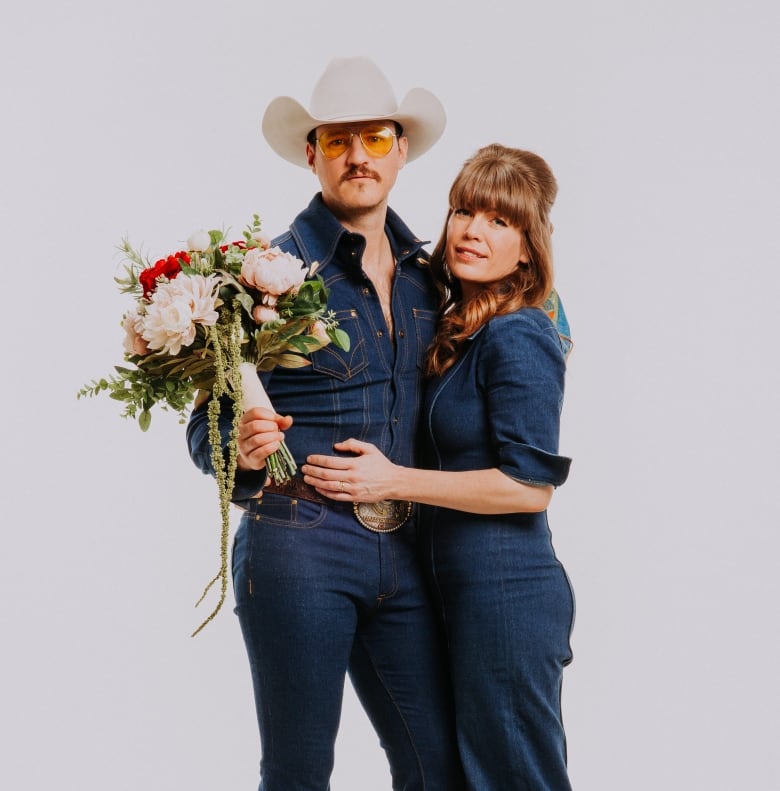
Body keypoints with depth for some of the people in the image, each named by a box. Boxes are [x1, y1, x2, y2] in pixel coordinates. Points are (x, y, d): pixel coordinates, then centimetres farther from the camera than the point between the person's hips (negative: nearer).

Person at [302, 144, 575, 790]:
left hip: (505, 591, -9)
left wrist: (395, 481, -16)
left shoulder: (517, 337, -15)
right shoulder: (457, 331, 11)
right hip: (464, 590, 9)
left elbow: (529, 486, -20)